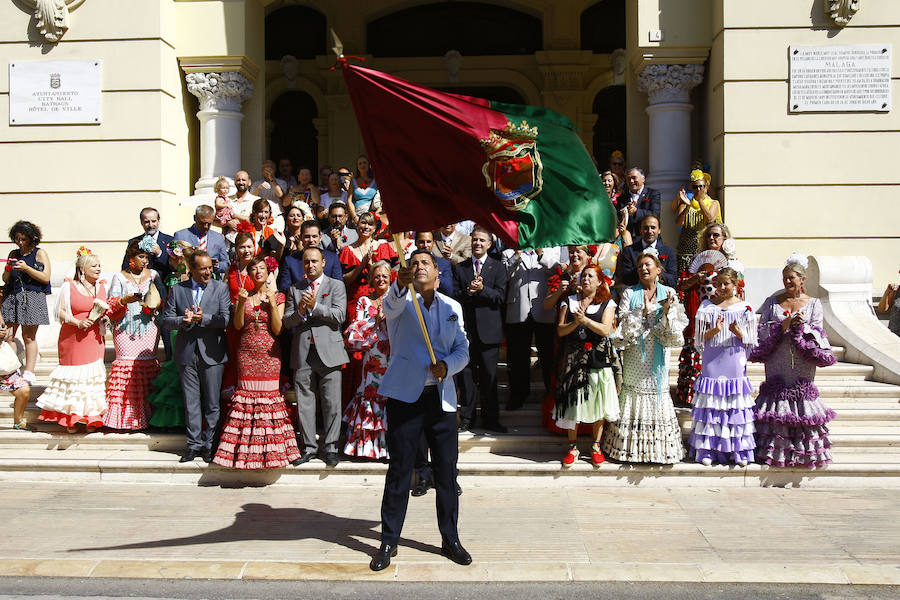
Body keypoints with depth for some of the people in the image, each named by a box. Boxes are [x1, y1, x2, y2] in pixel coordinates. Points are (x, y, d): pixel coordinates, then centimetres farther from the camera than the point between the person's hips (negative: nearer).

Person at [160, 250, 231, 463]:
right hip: (187, 353, 2)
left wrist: (203, 318, -21)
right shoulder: (177, 289, 7)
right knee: (191, 402, 8)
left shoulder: (220, 288, 2)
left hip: (212, 353, -1)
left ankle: (209, 444, 14)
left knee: (212, 403, 3)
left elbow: (225, 319, -7)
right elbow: (166, 319, 4)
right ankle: (194, 444, 18)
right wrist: (183, 320, -15)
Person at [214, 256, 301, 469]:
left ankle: (269, 449, 3)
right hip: (246, 353, 2)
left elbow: (277, 329, -3)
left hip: (269, 354, -2)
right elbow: (238, 326, 0)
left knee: (269, 394, -5)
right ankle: (245, 449, 5)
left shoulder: (278, 296, 5)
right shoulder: (243, 295, 11)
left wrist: (272, 303, -11)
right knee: (246, 394, -1)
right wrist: (242, 303, -12)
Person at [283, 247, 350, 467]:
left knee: (331, 403, -2)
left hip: (328, 351, -3)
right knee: (304, 402, 5)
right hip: (302, 353, 3)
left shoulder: (336, 286, 8)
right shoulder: (294, 289, 16)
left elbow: (339, 316, -5)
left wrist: (314, 306, -12)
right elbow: (286, 322, 10)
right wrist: (299, 311, -9)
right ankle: (309, 446, 15)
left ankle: (331, 448, 7)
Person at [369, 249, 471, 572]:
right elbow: (390, 306, -24)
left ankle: (450, 538, 24)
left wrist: (447, 364, -10)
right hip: (405, 395, -3)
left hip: (442, 397, 3)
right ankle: (388, 542, 16)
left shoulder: (452, 307, 13)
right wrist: (401, 284, -46)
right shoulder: (401, 300, 1)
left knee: (447, 470, 8)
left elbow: (462, 350, 11)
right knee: (399, 470, 2)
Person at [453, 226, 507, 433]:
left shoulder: (498, 267, 6)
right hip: (466, 328, 1)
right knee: (466, 374, 5)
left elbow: (501, 297, -4)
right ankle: (466, 417, 15)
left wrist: (482, 289, -18)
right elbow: (455, 296, 3)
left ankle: (490, 418, 12)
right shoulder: (459, 268, 11)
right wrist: (468, 291, -16)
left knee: (489, 376, 3)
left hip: (489, 329, -1)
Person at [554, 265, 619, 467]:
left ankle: (596, 446, 14)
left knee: (598, 402, 1)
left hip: (598, 359, -1)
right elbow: (560, 330, 4)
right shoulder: (569, 302, 12)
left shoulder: (607, 303, 6)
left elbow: (605, 330, -8)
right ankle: (573, 447, 12)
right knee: (572, 402, 0)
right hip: (573, 358, 1)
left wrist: (585, 319, -18)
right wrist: (575, 323, -14)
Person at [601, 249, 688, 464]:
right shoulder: (629, 293, 5)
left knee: (657, 391, -1)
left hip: (658, 355, 1)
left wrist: (667, 311, -16)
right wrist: (643, 311, -17)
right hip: (635, 355, 0)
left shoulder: (669, 293, 7)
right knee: (633, 389, -1)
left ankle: (659, 447, 8)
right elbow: (623, 322, -6)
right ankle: (631, 446, 7)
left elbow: (675, 328, 1)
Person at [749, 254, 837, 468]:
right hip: (777, 361, 0)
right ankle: (776, 450, 6)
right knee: (776, 397, -1)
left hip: (803, 362, 0)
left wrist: (802, 326, -16)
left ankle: (806, 451, 10)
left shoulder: (814, 304, 6)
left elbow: (818, 334, 1)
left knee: (803, 397, 0)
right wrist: (782, 326, -14)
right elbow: (762, 331, 2)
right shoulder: (772, 302, 7)